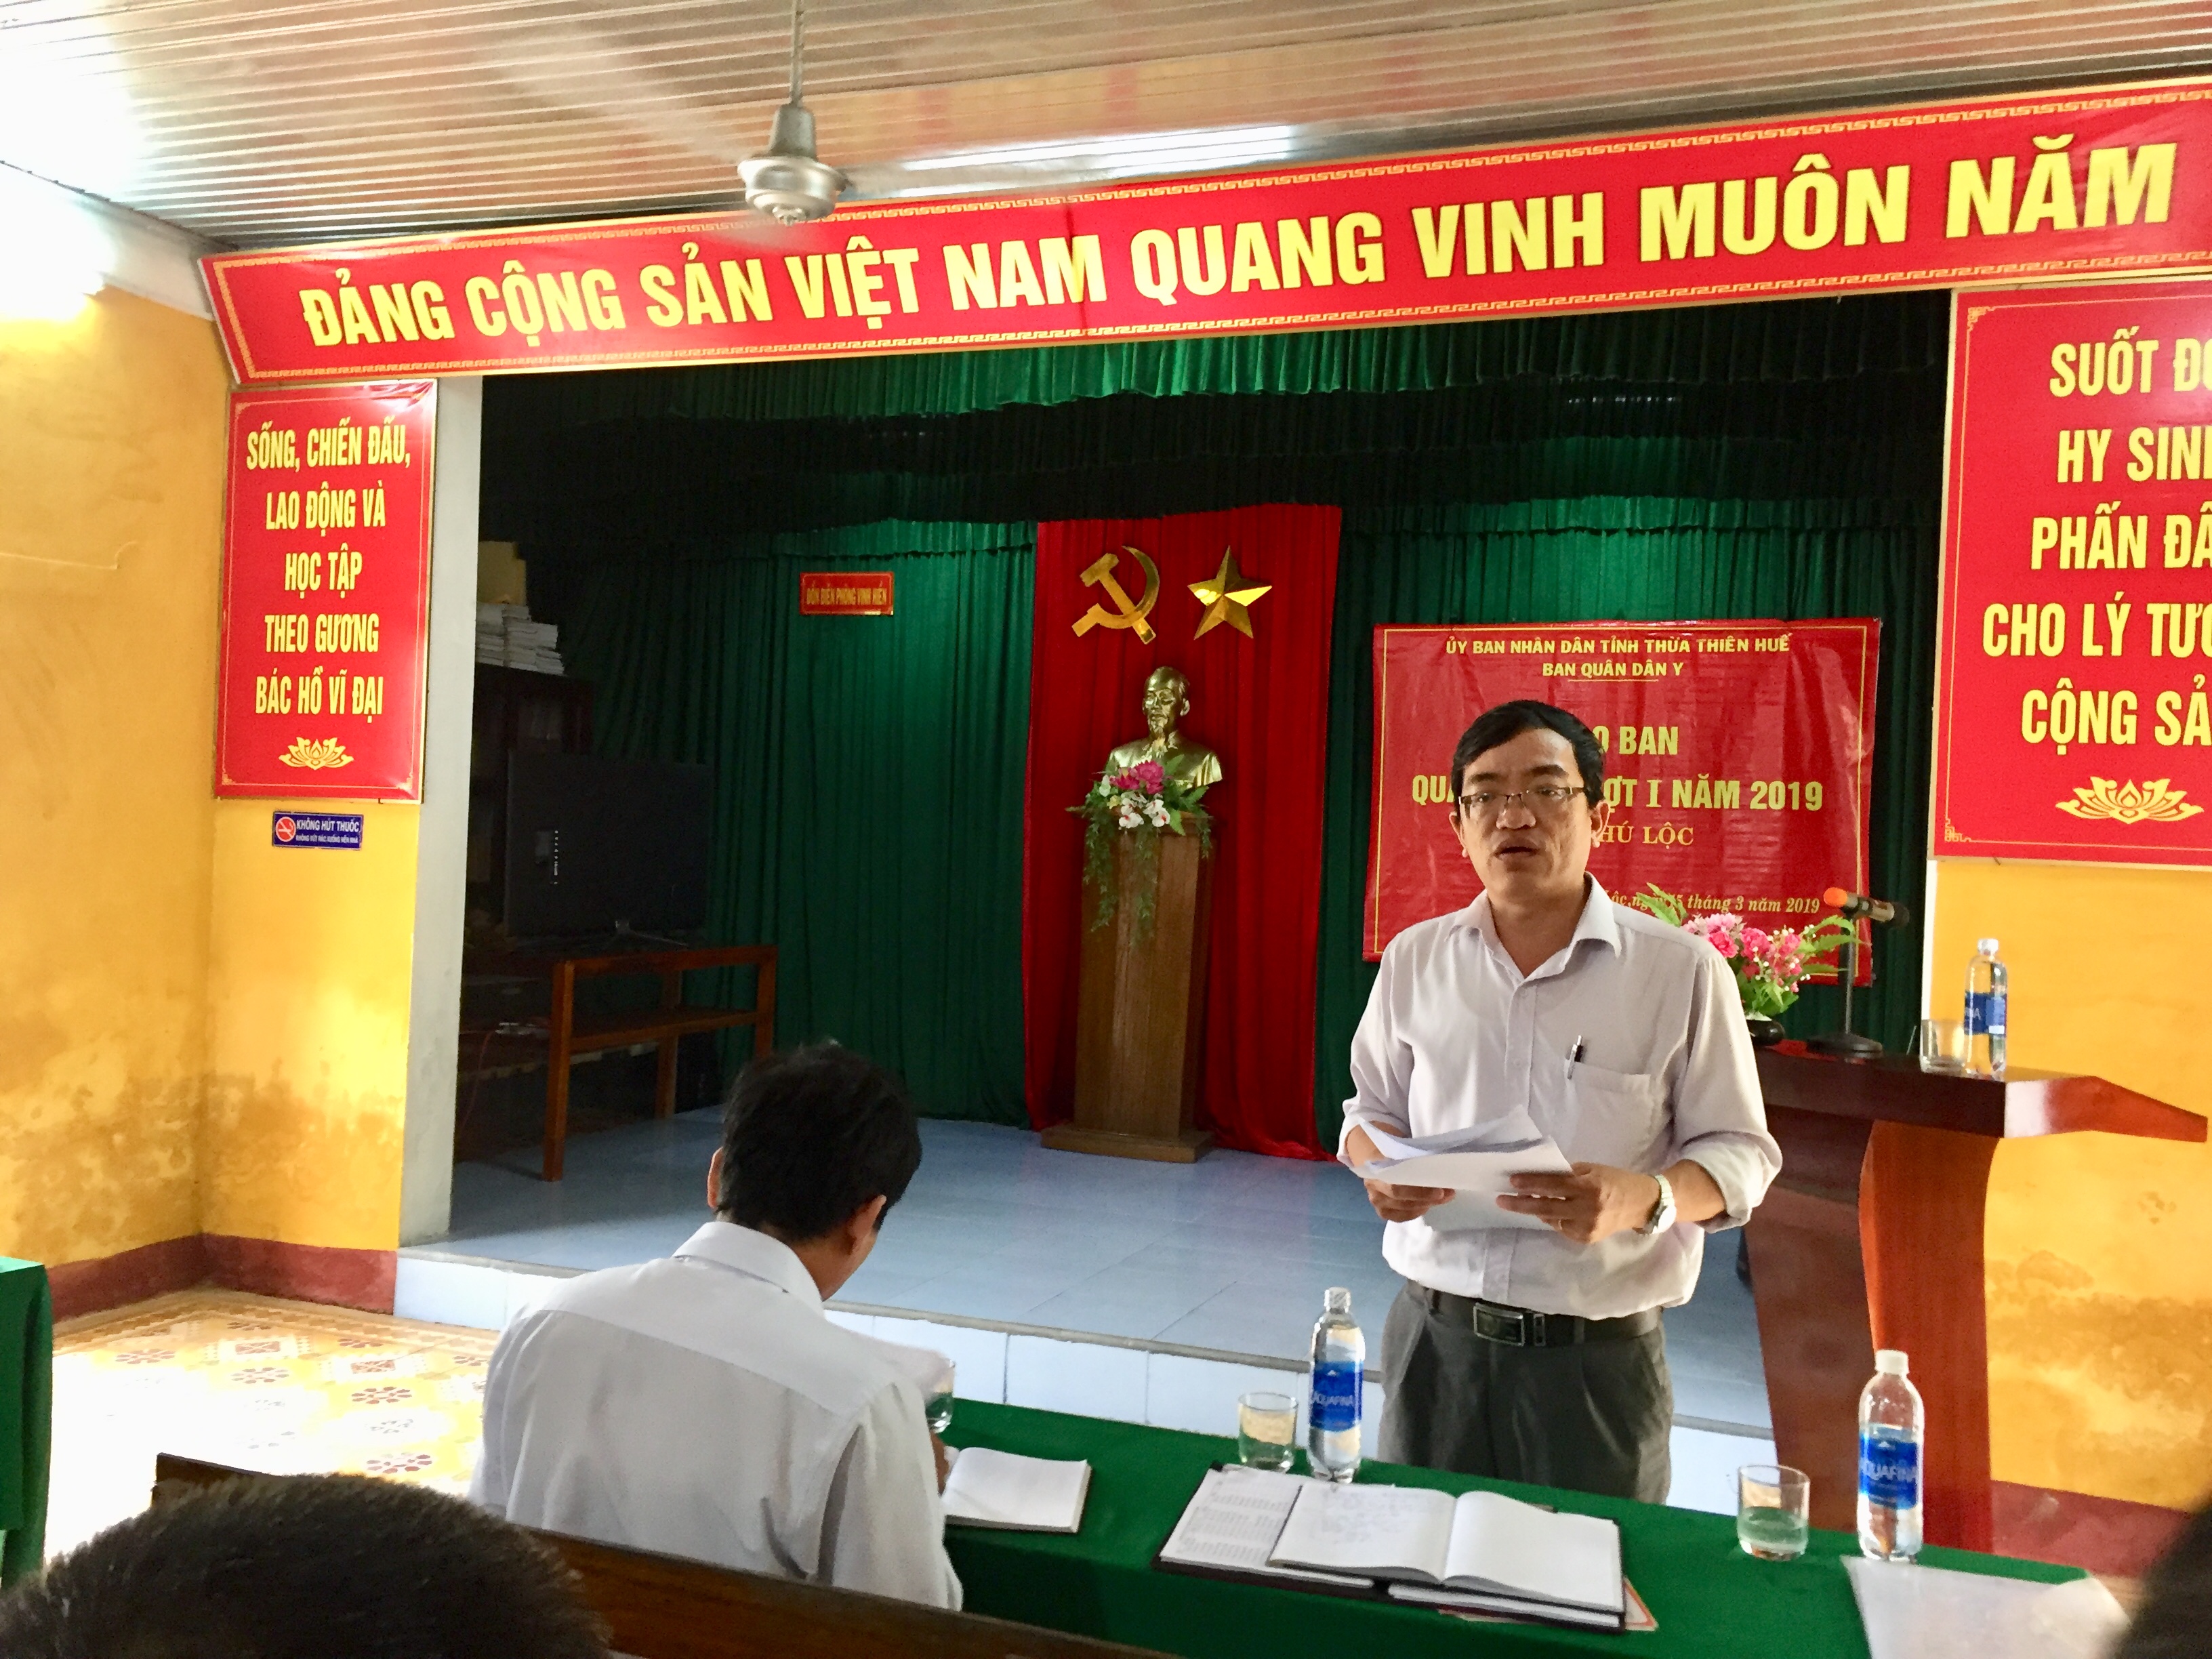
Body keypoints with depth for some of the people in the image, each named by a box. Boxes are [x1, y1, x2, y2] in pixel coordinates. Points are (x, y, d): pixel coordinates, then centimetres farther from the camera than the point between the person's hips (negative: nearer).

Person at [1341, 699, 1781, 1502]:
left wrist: (1644, 1198, -21)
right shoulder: (1414, 959, 4)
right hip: (1435, 1336, 3)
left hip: (1597, 1354, -2)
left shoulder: (1682, 970, -5)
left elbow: (1738, 1151, -2)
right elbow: (1372, 1108, 15)